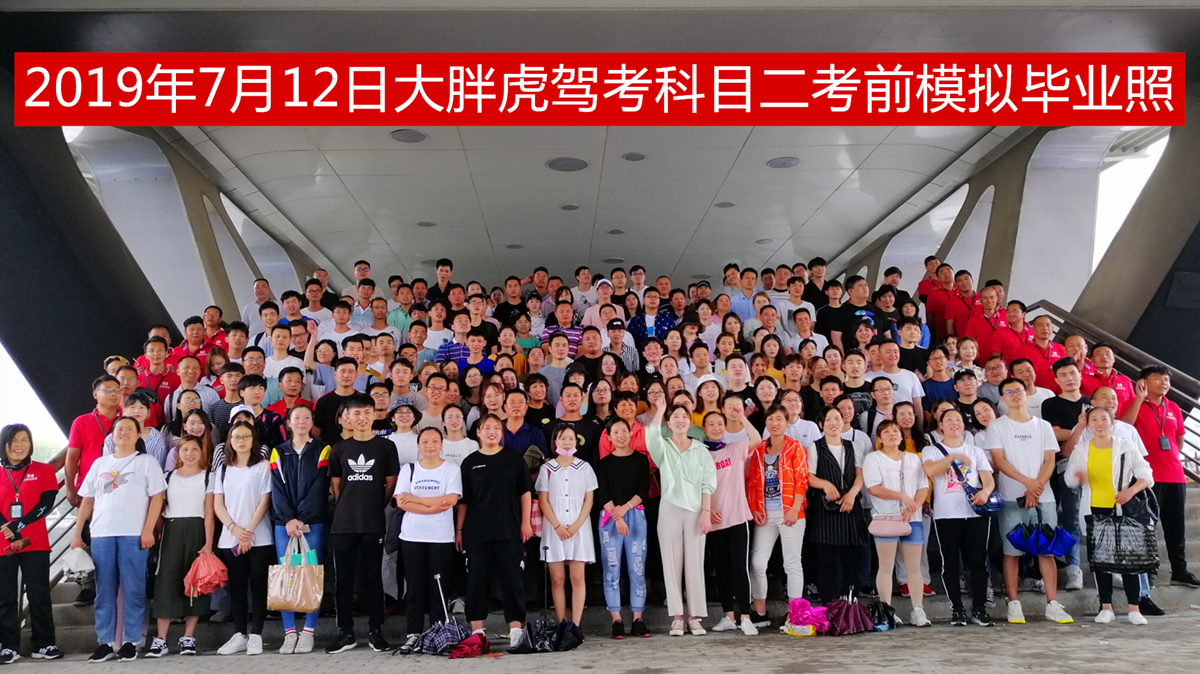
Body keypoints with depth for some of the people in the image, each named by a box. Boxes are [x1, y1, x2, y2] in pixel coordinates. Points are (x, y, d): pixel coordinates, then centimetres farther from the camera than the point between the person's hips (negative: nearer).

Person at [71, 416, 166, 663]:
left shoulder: (147, 462, 7)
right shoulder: (99, 464, 18)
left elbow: (157, 498, 0)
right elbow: (87, 500, 18)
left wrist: (148, 530, -10)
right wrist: (77, 533, 10)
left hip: (133, 534, -3)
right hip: (101, 534, 4)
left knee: (133, 590, -2)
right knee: (104, 591, 5)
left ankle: (131, 642, 4)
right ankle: (105, 643, 12)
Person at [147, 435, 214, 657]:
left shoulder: (207, 477, 4)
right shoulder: (168, 477, 12)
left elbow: (209, 513, -1)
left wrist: (208, 543, -9)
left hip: (196, 531, -1)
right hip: (171, 531, 2)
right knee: (166, 582, -4)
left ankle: (188, 638, 7)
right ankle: (161, 639, -1)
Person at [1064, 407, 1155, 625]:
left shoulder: (1126, 447, -1)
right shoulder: (1081, 451, 4)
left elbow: (1146, 475, -2)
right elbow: (1069, 478, -2)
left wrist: (1131, 490, -20)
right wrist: (1077, 477, -26)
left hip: (1121, 509, -2)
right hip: (1094, 510, 2)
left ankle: (1134, 608, 4)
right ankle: (1106, 607, 11)